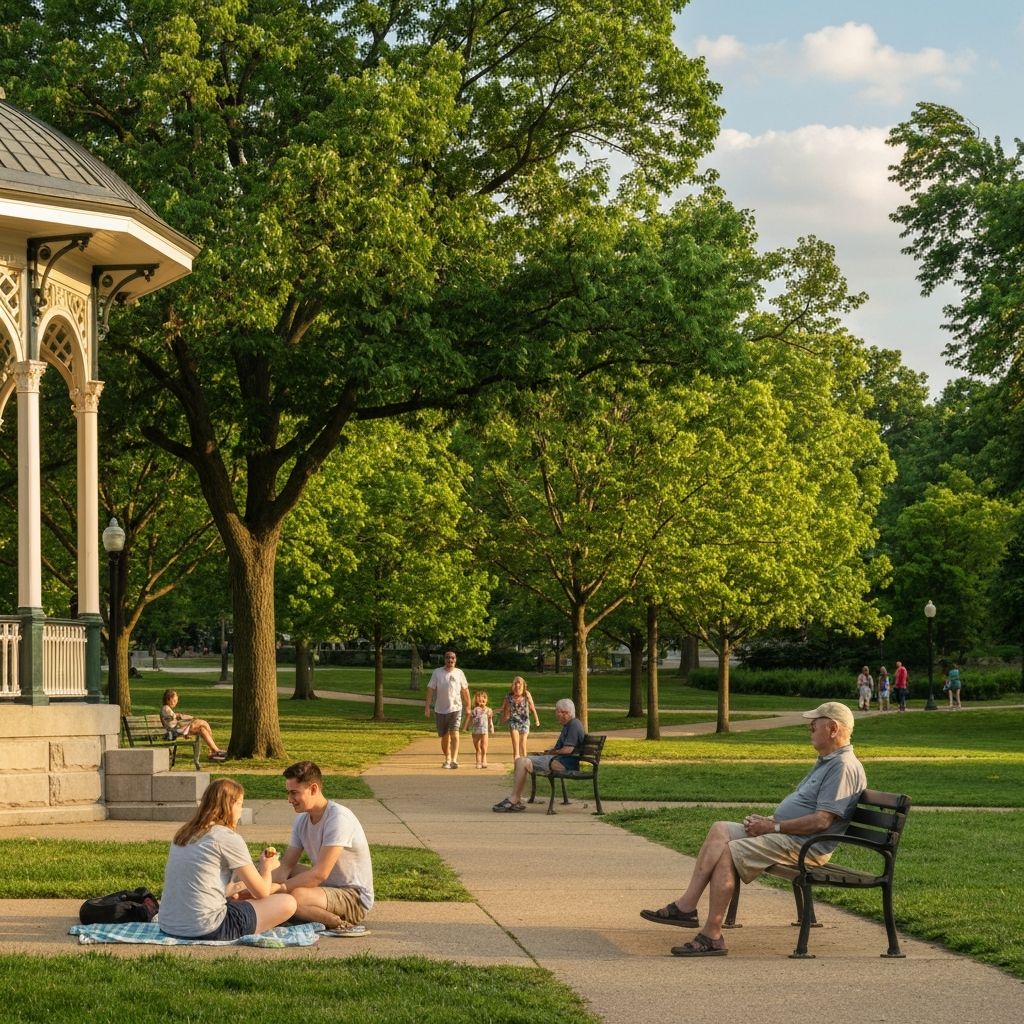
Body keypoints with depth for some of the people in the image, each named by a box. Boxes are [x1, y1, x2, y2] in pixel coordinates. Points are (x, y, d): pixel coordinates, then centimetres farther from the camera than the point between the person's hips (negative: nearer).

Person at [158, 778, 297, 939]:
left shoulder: (182, 835, 16)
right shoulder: (229, 838, -6)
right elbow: (262, 892, 2)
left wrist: (236, 887, 36)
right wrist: (266, 867, 22)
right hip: (206, 930, -9)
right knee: (288, 903, -2)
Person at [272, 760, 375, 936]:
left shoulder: (338, 818, -23)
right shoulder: (302, 820, 4)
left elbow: (320, 874, -27)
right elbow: (286, 866, 3)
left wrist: (278, 888, -25)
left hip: (354, 898, -10)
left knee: (295, 897, -34)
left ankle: (344, 924, -12)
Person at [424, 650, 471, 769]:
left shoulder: (459, 673, 3)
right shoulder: (437, 673, 1)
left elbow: (465, 690, 11)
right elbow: (430, 690, 0)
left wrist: (468, 707, 10)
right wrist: (427, 707, -7)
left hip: (455, 709, -1)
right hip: (440, 709, 1)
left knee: (454, 734, -16)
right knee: (444, 737, 11)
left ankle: (454, 760, -23)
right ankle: (447, 759, 26)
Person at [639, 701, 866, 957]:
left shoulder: (844, 766, -14)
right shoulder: (826, 761, 22)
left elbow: (821, 821, -21)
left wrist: (773, 826, -15)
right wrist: (768, 820, 8)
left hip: (804, 845, -11)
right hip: (786, 834, 11)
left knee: (727, 851, -21)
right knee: (720, 830, 0)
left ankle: (712, 936, -21)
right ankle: (686, 906, -10)